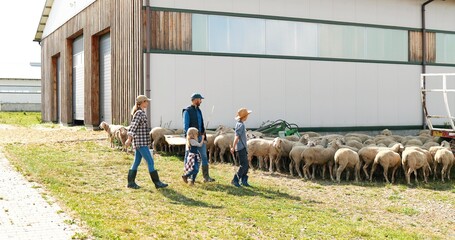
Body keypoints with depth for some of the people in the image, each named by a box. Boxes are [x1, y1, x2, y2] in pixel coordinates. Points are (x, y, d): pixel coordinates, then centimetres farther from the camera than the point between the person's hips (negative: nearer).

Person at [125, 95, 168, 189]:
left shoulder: (141, 112, 15)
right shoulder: (139, 113, -14)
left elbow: (133, 126, 21)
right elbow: (133, 126, -22)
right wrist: (129, 139, -29)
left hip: (141, 142, 10)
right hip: (141, 142, -10)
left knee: (136, 162, 11)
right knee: (150, 161, -6)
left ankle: (131, 182, 16)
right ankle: (157, 182, -2)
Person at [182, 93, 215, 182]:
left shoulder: (199, 110, 14)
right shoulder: (187, 111, -9)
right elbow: (186, 126, -13)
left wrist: (204, 135, 14)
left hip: (200, 137, 7)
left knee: (204, 156, 3)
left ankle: (206, 177, 5)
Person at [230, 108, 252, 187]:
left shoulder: (240, 124, 14)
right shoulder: (240, 125, -16)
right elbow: (237, 137, -21)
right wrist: (233, 148, -22)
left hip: (243, 148, 10)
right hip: (241, 148, -10)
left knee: (246, 165, 12)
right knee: (244, 165, -8)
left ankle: (244, 181, 17)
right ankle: (235, 180, -4)